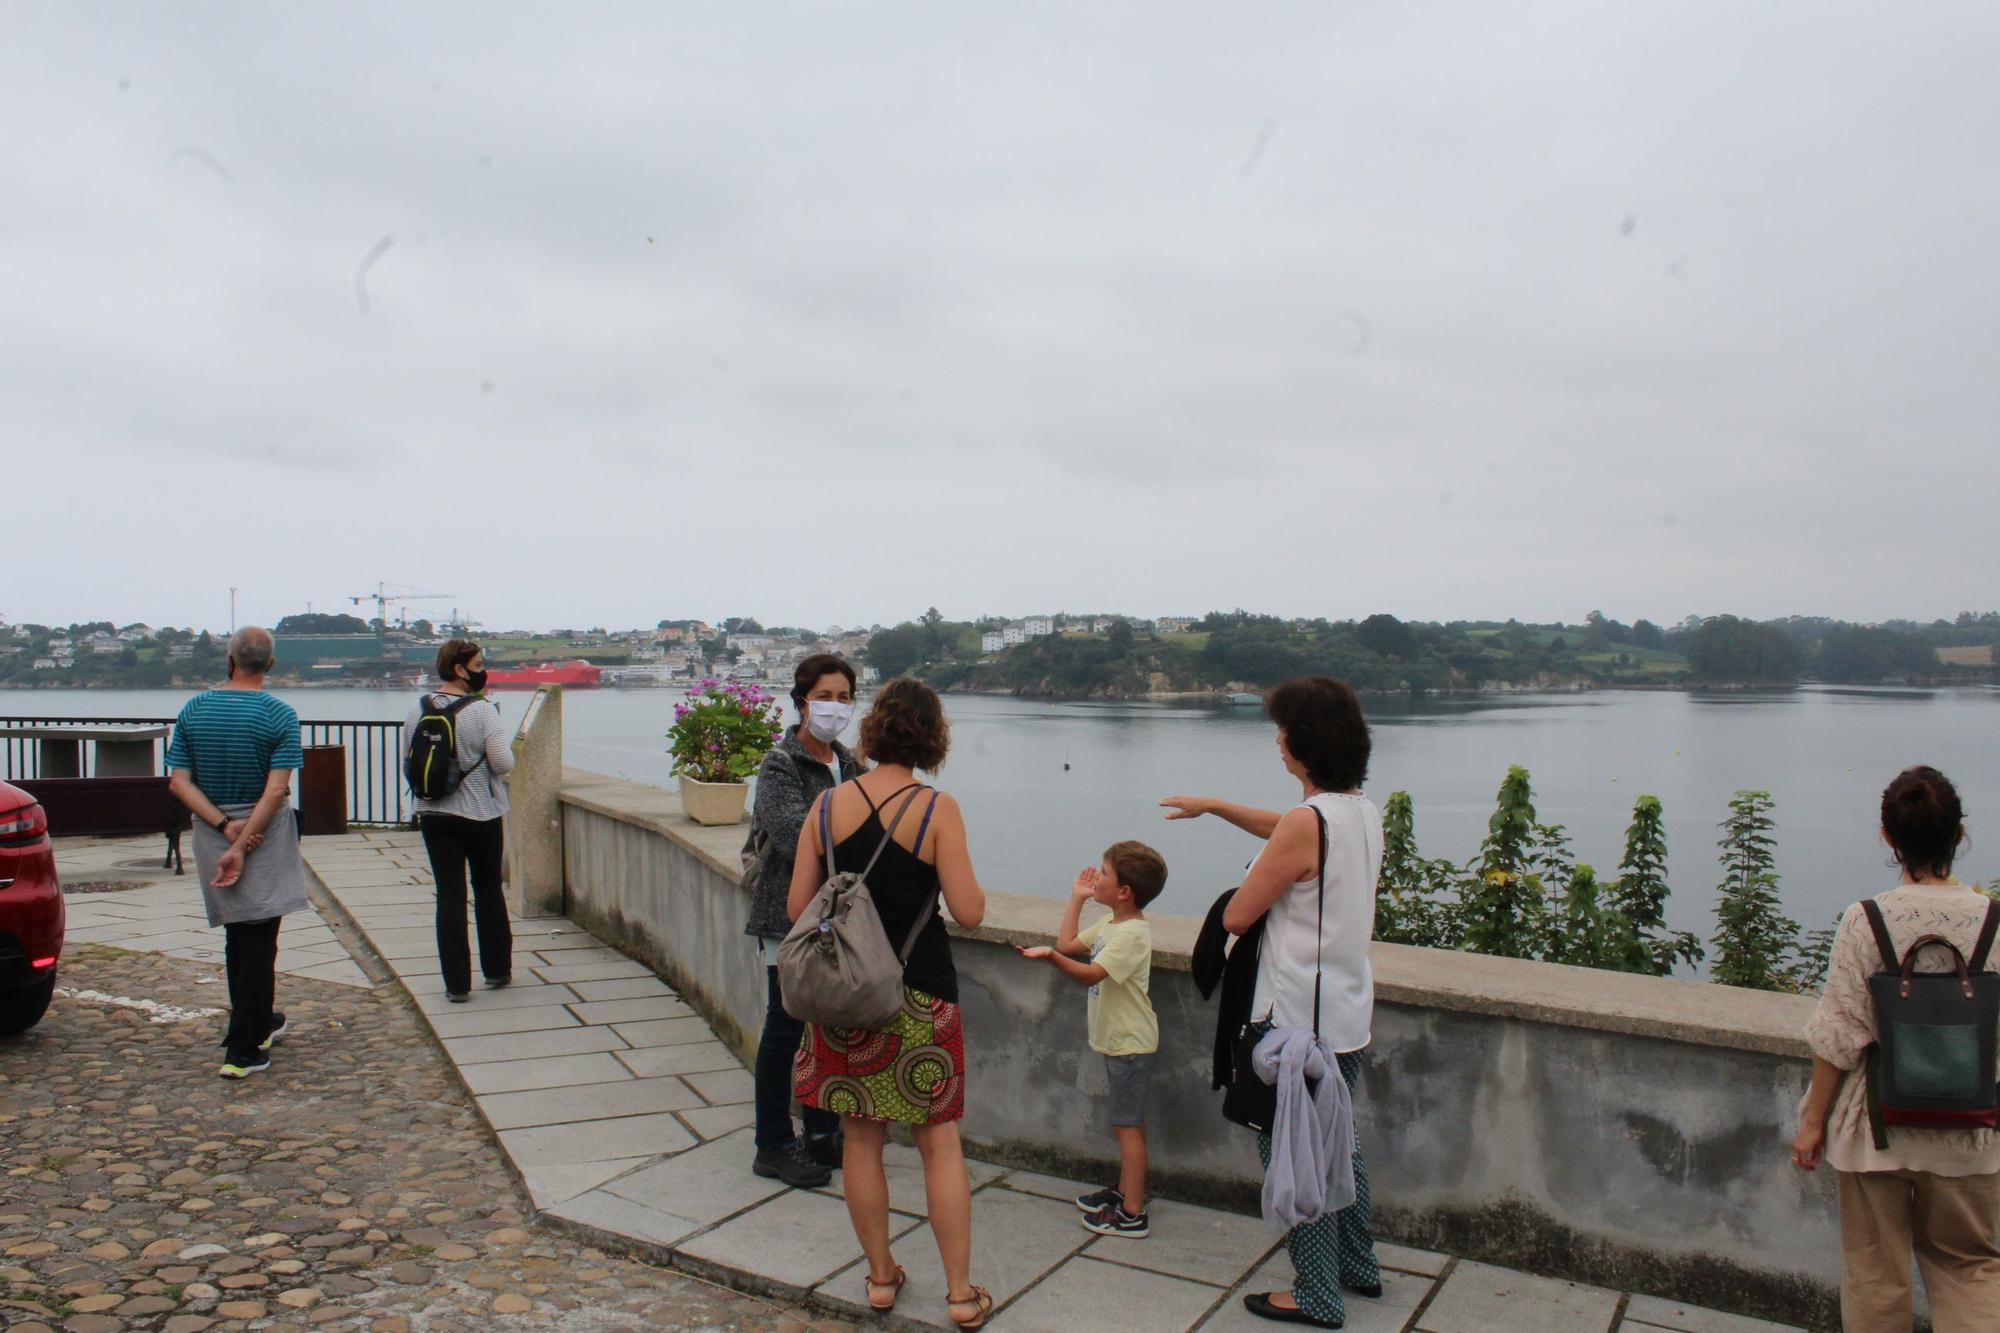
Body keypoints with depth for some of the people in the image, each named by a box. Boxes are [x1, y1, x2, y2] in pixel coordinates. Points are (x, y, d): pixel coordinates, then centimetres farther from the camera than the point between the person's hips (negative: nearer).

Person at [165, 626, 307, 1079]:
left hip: (211, 834, 4)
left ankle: (258, 1022, 34)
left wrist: (224, 827, -9)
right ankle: (244, 1050, 1)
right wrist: (242, 845, -16)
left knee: (237, 936, 19)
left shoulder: (193, 710, 1)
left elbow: (179, 782, -5)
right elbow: (275, 791, -19)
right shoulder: (280, 715, -12)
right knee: (258, 941, 1)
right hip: (266, 836, -4)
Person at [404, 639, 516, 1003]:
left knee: (449, 895, 5)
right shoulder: (483, 710, -15)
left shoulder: (417, 710, 1)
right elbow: (504, 764, -17)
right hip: (481, 813, -3)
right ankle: (497, 969, 25)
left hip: (433, 814, 3)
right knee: (488, 889, 15)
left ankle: (457, 983, 6)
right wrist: (504, 741, 3)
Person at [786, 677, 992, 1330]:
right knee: (940, 1142, 10)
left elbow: (797, 906, -1)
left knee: (861, 1139, 16)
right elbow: (970, 911, -14)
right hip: (920, 996, -2)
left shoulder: (828, 804, -4)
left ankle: (881, 1276, 29)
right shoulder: (937, 809, -13)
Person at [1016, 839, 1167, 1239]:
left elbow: (1091, 974, -32)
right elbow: (1068, 943, 13)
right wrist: (1077, 898, 9)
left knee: (1127, 1124, -4)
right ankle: (1125, 1190, 33)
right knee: (1127, 1121, 20)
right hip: (1118, 1039, 10)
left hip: (1130, 1043, -10)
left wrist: (1051, 955, -45)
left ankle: (1132, 1215, 3)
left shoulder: (1131, 934, -23)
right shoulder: (1110, 924, 7)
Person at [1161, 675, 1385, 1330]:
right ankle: (1359, 1267, 38)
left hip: (1299, 1017, -9)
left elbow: (1236, 916, -17)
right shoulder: (1363, 810, 3)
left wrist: (1260, 886, 3)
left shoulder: (1308, 822, -24)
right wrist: (1214, 806, 25)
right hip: (1347, 1012, 9)